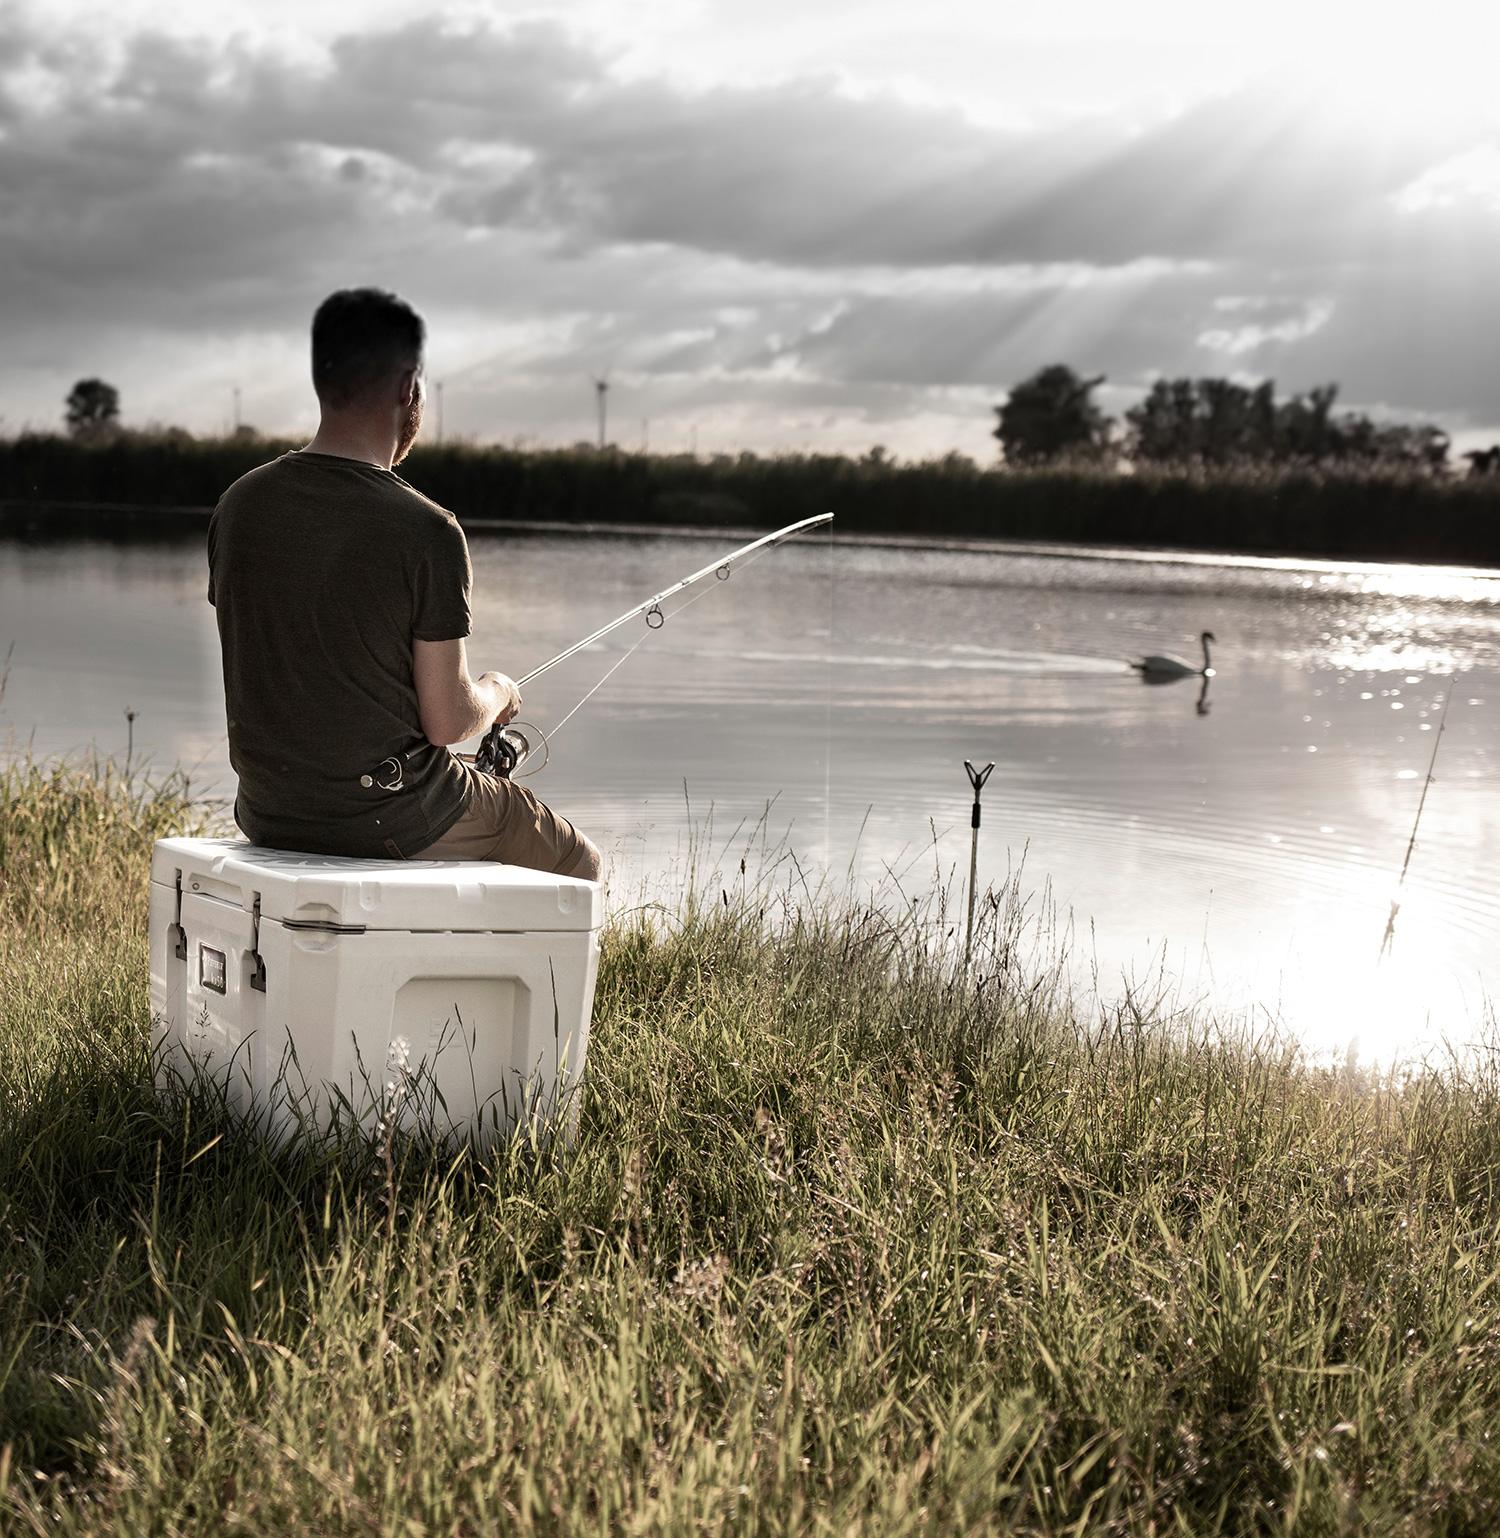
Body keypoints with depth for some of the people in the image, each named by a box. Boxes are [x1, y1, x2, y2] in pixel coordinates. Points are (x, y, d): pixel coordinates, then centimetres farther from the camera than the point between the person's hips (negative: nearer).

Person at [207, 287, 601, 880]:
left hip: (266, 813, 7)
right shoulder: (426, 531, -20)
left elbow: (259, 671, 8)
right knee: (576, 864, 19)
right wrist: (497, 694, 7)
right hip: (389, 821, -7)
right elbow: (446, 722, -16)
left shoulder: (239, 504, -3)